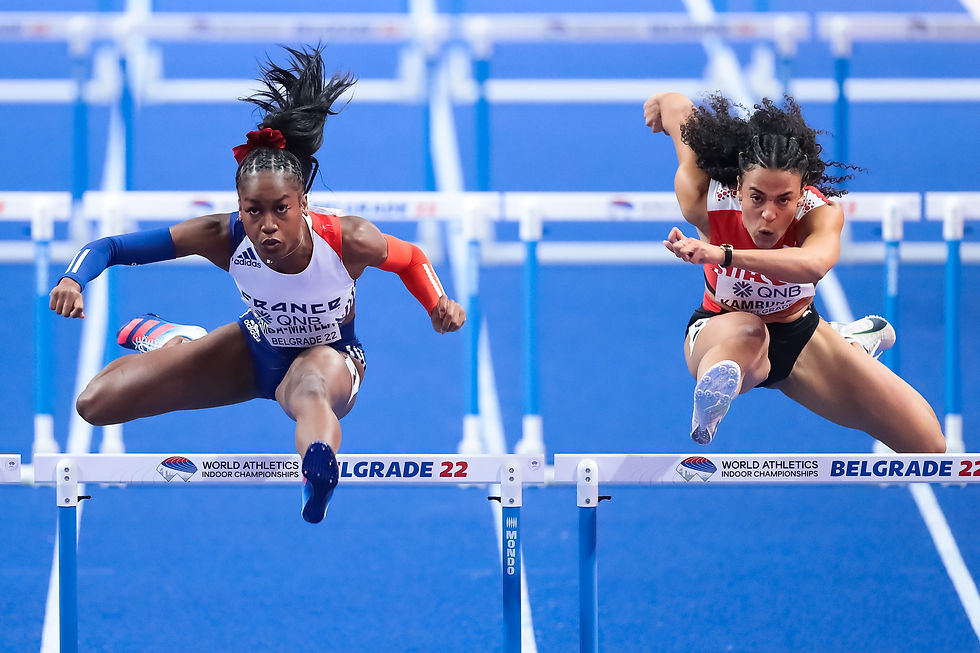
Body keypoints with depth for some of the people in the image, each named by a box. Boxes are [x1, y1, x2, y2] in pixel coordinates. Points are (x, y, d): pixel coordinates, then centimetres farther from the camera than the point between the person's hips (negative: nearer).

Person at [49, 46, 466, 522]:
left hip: (327, 356, -3)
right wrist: (73, 280, -42)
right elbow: (109, 248, -22)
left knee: (310, 393, -45)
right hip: (256, 350, 3)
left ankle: (320, 474, -80)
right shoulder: (224, 237, -28)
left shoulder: (346, 240, -31)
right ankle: (167, 338, 31)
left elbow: (411, 259, -6)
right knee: (95, 404, 0)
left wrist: (439, 306, -24)